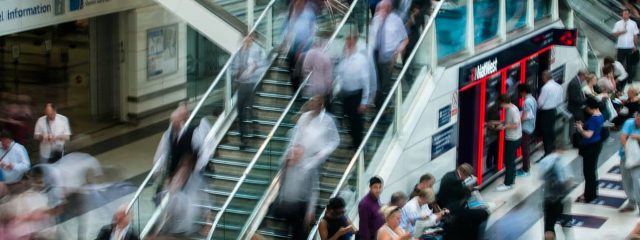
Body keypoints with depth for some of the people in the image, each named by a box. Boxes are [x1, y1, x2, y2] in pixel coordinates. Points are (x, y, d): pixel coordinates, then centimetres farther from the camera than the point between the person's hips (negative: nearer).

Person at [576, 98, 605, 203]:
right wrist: (583, 126, 9)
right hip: (596, 144, 10)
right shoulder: (600, 116, 6)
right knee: (592, 170, 20)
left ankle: (589, 196, 6)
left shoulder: (593, 119, -25)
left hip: (591, 147, -10)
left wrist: (580, 129, -14)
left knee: (588, 171, -1)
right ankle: (593, 192, 31)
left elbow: (588, 135, -30)